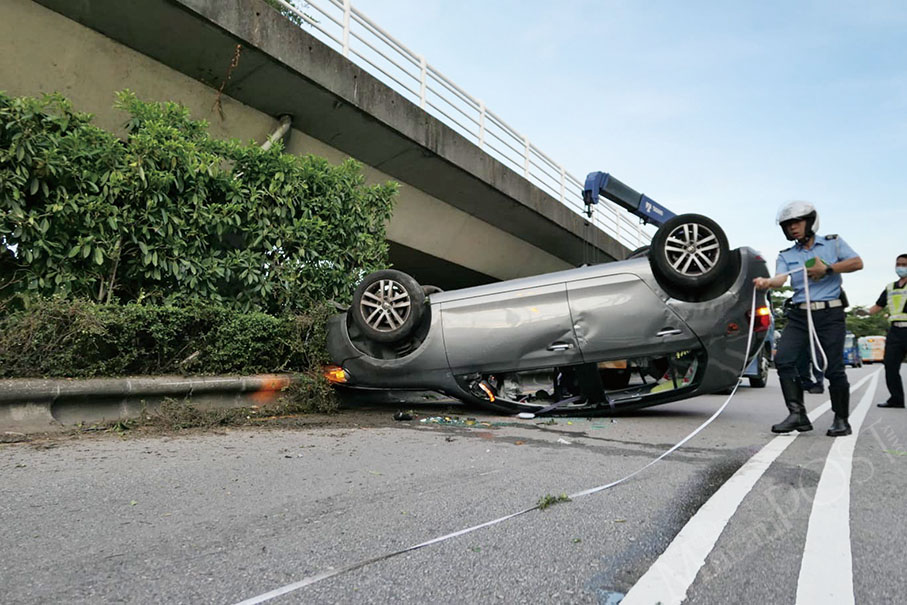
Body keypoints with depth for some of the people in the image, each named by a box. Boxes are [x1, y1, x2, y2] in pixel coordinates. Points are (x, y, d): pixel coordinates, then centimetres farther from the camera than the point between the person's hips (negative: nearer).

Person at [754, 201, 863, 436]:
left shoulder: (834, 243, 12)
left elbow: (857, 262, 1)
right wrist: (767, 282, -29)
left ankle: (841, 420, 11)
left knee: (833, 368, -5)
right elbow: (781, 278, -6)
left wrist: (827, 269, -10)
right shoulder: (786, 256, 13)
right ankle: (797, 414, -8)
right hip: (799, 315, 3)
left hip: (830, 314, -2)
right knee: (783, 359, -14)